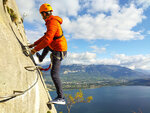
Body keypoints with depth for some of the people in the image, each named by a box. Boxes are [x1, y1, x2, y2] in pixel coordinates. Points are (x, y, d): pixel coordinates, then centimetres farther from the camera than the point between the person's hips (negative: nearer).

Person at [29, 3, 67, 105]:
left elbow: (47, 39, -32)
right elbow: (47, 36, 20)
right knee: (47, 46, 38)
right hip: (60, 47, 10)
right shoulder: (53, 21, 12)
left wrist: (35, 49, -20)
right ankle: (41, 58, 65)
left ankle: (60, 98, -9)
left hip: (58, 51, -10)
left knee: (54, 74, -13)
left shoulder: (52, 23, -22)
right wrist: (34, 44, 20)